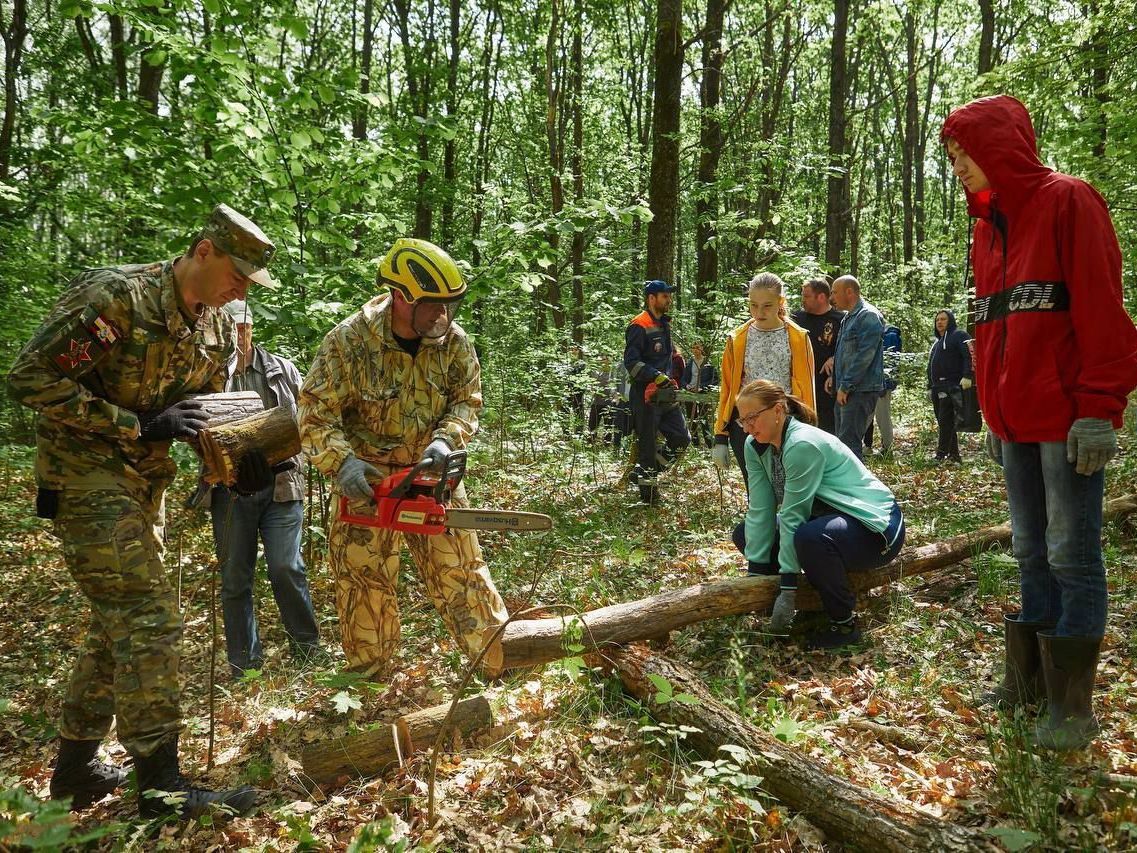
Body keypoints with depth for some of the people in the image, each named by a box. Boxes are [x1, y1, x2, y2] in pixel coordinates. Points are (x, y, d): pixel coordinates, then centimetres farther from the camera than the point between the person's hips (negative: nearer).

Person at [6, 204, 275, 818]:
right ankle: (160, 785, -5)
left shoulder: (216, 326, 4)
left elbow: (203, 409, 13)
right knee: (149, 614, -13)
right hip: (85, 477, -9)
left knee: (119, 620, 13)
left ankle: (75, 769, 27)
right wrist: (134, 426, -22)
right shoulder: (113, 296, -19)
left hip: (143, 486, 9)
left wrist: (236, 457, -8)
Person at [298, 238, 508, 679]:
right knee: (364, 579, 7)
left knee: (460, 567, 7)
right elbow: (317, 411, -16)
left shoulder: (453, 341, -10)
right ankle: (366, 676, 24)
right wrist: (342, 462, -30)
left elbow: (467, 400, -1)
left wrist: (445, 440, -20)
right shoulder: (349, 340, -19)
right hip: (367, 478, -2)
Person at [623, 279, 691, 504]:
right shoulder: (639, 327, -12)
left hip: (666, 395, 9)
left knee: (681, 439, 7)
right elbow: (631, 362, -20)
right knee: (648, 443, -1)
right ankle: (648, 492, 10)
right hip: (646, 396, -9)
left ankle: (643, 472, 18)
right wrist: (657, 376, -28)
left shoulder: (664, 325, 16)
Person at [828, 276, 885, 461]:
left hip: (861, 390, -10)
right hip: (846, 390, 10)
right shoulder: (849, 317, 18)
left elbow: (865, 356, -19)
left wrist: (845, 385, -18)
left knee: (849, 441, -13)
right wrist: (835, 377, 13)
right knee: (842, 440, 14)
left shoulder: (869, 316, -12)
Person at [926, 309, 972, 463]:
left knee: (945, 421, -12)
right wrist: (930, 387, 24)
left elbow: (969, 355, -13)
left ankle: (941, 455, -13)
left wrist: (967, 376, -24)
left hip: (951, 387, -9)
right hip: (938, 388, 9)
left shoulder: (958, 335, 0)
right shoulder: (938, 342, 27)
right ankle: (954, 454, 11)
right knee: (942, 422, 7)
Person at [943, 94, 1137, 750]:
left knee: (1071, 556, -2)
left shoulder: (1067, 202, -6)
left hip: (1068, 421, -8)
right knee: (1032, 553, 13)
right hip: (1015, 422, 8)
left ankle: (1073, 707, 8)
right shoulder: (989, 225, 17)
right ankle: (1029, 679, 24)